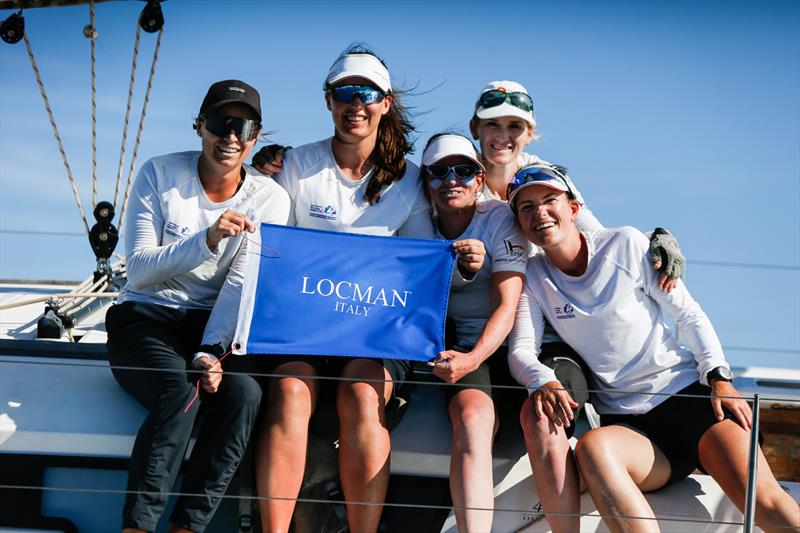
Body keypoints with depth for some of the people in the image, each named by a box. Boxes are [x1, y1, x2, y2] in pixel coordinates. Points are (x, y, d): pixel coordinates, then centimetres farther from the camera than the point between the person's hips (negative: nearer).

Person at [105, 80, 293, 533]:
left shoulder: (271, 199, 0)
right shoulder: (160, 175, -3)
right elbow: (138, 271, -9)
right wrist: (207, 239, -25)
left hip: (216, 326, 2)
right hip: (146, 317, -2)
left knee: (244, 392, -31)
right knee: (180, 389, -34)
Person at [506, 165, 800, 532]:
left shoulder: (626, 245, 1)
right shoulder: (534, 277, 6)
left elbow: (689, 314, 3)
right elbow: (521, 349, -3)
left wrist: (719, 377, -9)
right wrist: (542, 381, -25)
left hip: (688, 395, 0)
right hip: (624, 422, 1)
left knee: (765, 501, -24)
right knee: (592, 448, -37)